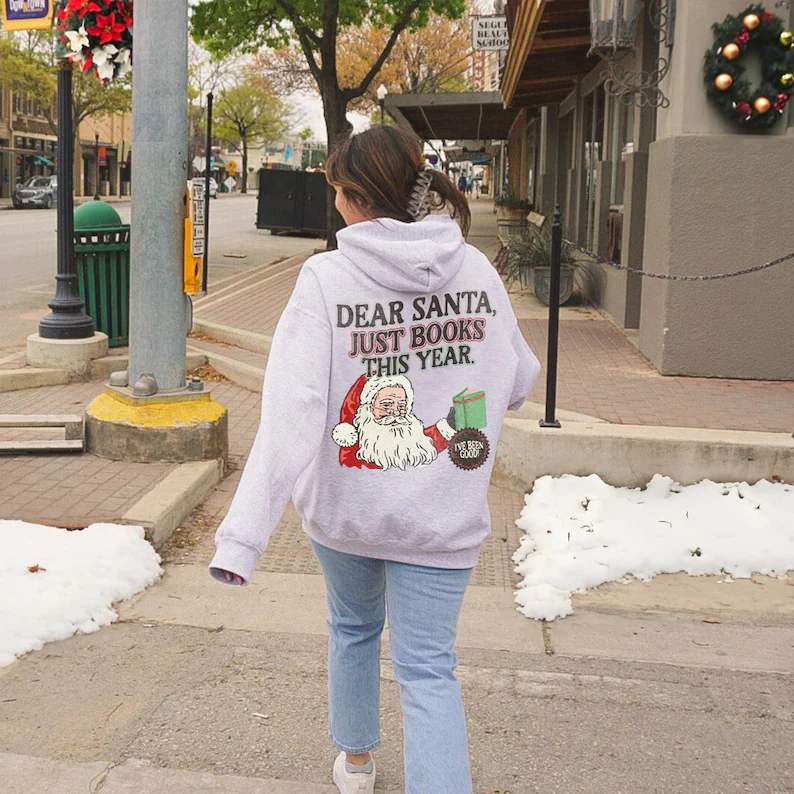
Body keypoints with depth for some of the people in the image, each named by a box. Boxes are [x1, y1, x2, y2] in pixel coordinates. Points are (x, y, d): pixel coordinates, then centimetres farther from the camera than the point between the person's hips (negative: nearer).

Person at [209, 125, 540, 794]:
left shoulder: (325, 279, -17)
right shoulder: (477, 271, -7)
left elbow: (291, 415, -26)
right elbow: (518, 379, 5)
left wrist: (243, 537, -28)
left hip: (344, 506, 0)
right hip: (442, 516, 0)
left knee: (353, 627, 26)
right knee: (428, 668, 8)